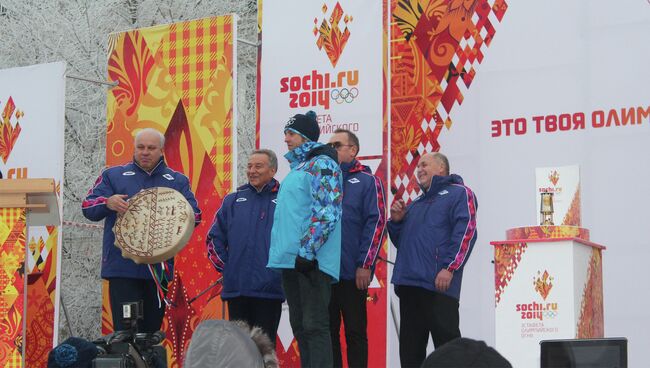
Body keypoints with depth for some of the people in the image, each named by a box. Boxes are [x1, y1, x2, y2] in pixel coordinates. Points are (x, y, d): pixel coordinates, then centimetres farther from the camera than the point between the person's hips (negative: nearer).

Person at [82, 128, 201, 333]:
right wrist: (107, 203, -20)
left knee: (152, 330, 9)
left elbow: (194, 216, 5)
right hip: (122, 268, -2)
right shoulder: (113, 176, 11)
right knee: (125, 331, -9)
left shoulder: (177, 181, 15)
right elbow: (88, 208, 3)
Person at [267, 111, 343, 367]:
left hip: (310, 261, -10)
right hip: (291, 260, 10)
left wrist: (307, 251, -24)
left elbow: (326, 212, -19)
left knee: (314, 326, -11)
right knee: (300, 327, 12)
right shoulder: (297, 168, 22)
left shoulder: (321, 164, -8)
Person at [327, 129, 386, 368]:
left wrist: (365, 266, -14)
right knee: (327, 331, 9)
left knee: (355, 332, 1)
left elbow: (376, 223, -6)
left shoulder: (367, 181, 1)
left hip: (352, 274, -5)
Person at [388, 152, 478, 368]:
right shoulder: (416, 204, 28)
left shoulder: (458, 194, 6)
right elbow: (401, 242, 32)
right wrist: (396, 221, 11)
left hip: (438, 285, -8)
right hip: (408, 284, 8)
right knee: (410, 348, 9)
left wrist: (449, 268, -19)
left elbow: (465, 231, -9)